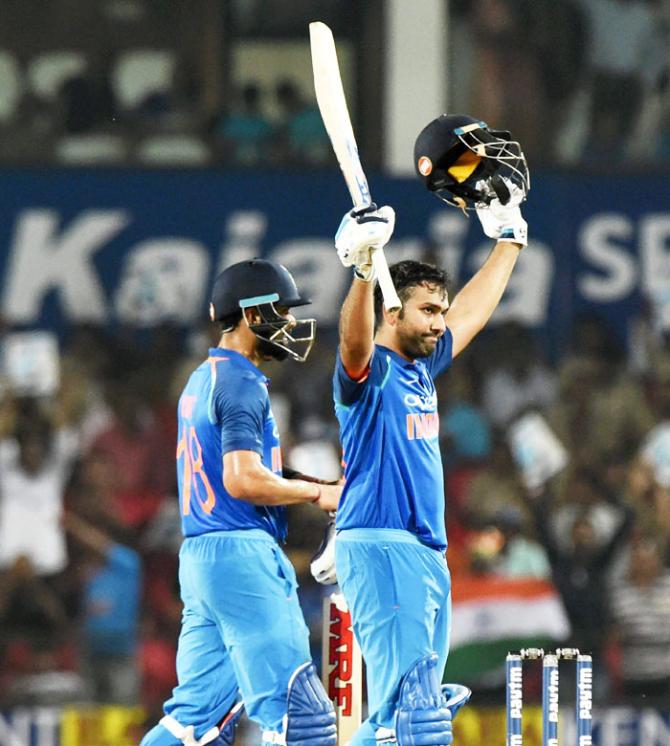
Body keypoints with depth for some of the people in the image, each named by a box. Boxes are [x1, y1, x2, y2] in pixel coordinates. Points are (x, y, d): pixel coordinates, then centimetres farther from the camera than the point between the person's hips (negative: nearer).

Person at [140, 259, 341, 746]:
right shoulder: (241, 383, -11)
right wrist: (317, 493, -8)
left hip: (198, 555, 10)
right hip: (241, 550, -10)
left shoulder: (201, 381, 20)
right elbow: (242, 480, -20)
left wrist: (295, 481, 15)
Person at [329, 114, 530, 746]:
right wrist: (362, 269, -47)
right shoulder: (368, 373, -7)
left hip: (427, 557, 10)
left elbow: (472, 311, 31)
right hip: (380, 550, -10)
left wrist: (509, 237, 38)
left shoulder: (422, 368, 18)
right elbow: (354, 339, -31)